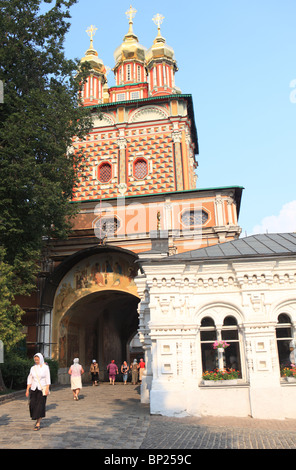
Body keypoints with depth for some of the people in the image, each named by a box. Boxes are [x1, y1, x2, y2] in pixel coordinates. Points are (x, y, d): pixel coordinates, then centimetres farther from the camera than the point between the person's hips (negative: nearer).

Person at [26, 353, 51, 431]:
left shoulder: (45, 367, -4)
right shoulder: (33, 368, 6)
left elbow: (48, 378, -6)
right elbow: (30, 379, 9)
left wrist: (47, 389, -12)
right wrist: (27, 389, 4)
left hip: (42, 389, -3)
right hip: (34, 389, 4)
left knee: (40, 406, -5)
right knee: (33, 405, 1)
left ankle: (38, 424, 2)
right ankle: (38, 420, 26)